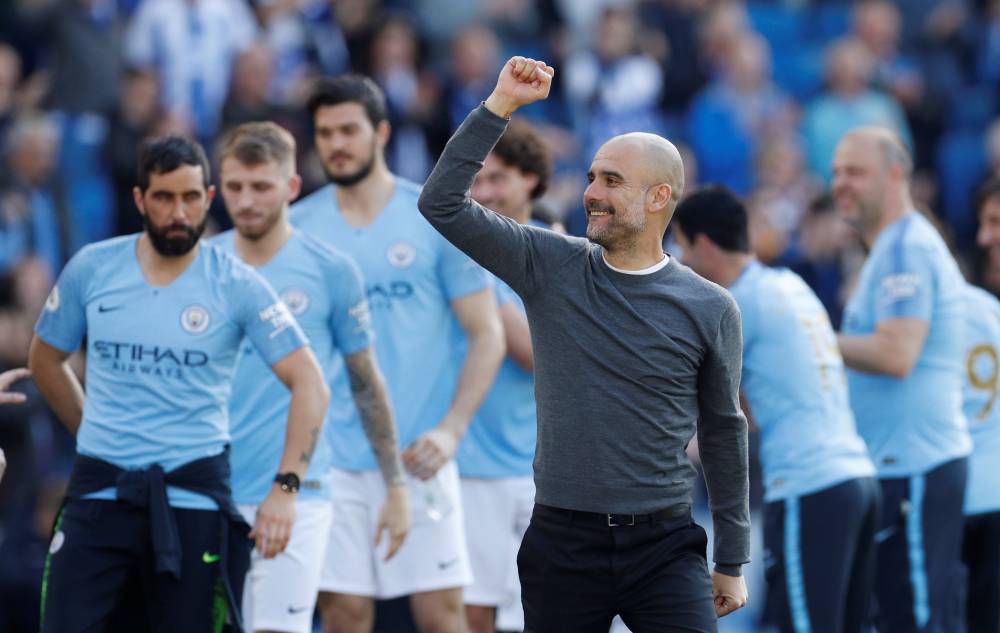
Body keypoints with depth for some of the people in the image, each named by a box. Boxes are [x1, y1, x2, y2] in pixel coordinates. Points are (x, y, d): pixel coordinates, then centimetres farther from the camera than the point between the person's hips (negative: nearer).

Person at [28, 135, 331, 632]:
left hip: (194, 495, -2)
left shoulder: (237, 286, -3)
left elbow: (309, 385, -6)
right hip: (99, 493, 2)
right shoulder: (90, 269, 4)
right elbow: (45, 359, 19)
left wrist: (285, 487, -15)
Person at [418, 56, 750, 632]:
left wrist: (732, 562, 10)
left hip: (664, 546, -1)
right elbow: (442, 204, -2)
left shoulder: (710, 309, 2)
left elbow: (724, 433, 9)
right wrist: (499, 107, -9)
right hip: (564, 542, 1)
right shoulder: (550, 267, 3)